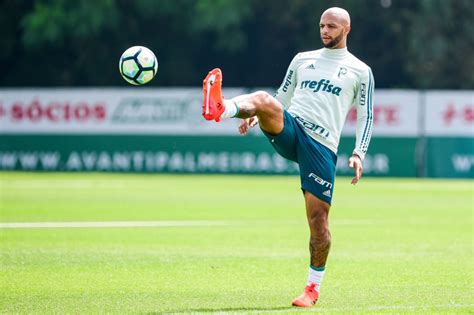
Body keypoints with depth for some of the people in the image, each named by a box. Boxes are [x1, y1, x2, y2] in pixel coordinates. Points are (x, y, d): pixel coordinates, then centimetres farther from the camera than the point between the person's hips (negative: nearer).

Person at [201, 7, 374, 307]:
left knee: (318, 217, -7)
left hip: (322, 146, -2)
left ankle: (314, 288, 7)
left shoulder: (360, 71, 11)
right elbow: (282, 99, 26)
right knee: (263, 99, -30)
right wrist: (257, 117, 7)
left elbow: (366, 116, 10)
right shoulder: (302, 60, 20)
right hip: (289, 129, 2)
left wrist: (359, 154, -4)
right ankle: (218, 109, -61)